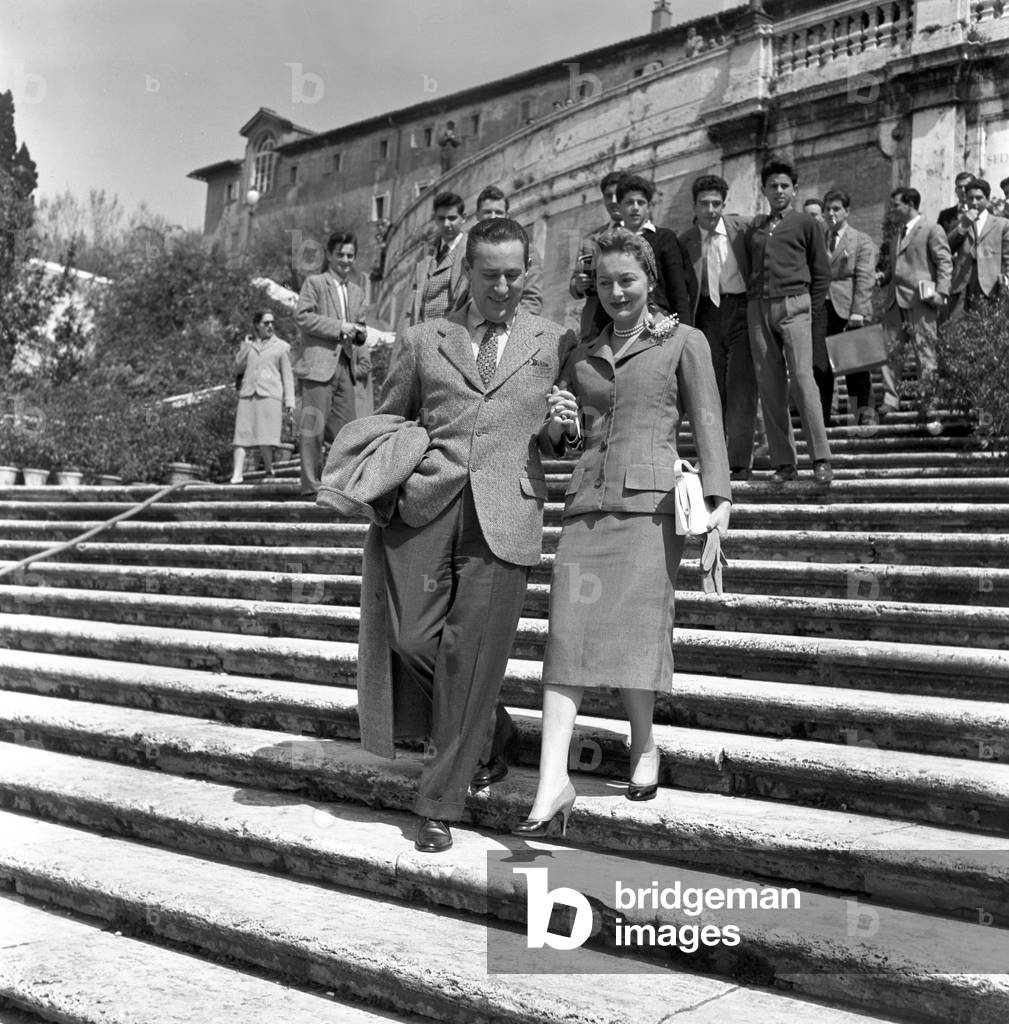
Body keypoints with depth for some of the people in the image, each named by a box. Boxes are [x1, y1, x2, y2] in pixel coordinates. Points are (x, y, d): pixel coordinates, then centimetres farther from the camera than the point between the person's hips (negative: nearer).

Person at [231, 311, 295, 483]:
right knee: (242, 435, -8)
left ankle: (269, 472, 9)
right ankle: (237, 475, -13)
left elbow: (287, 375, 9)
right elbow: (237, 368, 13)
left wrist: (290, 402, 1)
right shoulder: (247, 345, 19)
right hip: (247, 395, 3)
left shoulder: (281, 346, 11)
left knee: (266, 438, -10)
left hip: (269, 394, -2)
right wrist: (248, 345, 3)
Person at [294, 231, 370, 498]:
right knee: (314, 427, -6)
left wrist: (360, 333, 6)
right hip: (318, 364, -6)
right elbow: (302, 316, -8)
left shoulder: (356, 293, 22)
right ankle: (310, 486, -2)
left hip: (345, 366, 6)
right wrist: (338, 327, -12)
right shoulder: (314, 283, 3)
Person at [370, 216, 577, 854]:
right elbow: (387, 422, 23)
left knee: (471, 661, -3)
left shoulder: (558, 343, 14)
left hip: (504, 517, -2)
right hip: (424, 511, 2)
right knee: (413, 643, -4)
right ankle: (493, 733, 26)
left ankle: (441, 806, 12)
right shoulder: (423, 342, 16)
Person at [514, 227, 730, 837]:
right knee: (569, 631, -8)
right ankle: (553, 782, -12)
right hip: (586, 502, 4)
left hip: (649, 500, -3)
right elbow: (552, 444, 24)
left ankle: (644, 746, 18)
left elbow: (707, 422, 1)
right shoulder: (582, 358, 21)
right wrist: (556, 424, 1)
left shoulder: (684, 342, 10)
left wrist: (718, 495, -11)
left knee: (637, 626, -7)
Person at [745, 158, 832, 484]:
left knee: (802, 378, -15)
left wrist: (809, 307, 3)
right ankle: (783, 462, 2)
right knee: (769, 386, -1)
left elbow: (821, 272, 10)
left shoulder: (805, 223, 10)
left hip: (793, 304, -3)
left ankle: (821, 459, -15)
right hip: (757, 308, 4)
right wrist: (753, 305, 10)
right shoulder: (754, 228, 19)